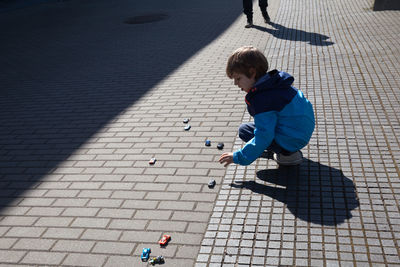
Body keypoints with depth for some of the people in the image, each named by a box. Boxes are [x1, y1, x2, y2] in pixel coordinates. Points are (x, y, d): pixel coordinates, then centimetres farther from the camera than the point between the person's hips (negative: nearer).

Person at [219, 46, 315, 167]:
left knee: (244, 130, -3)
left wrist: (239, 157, -19)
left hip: (292, 141, -10)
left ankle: (288, 154, -4)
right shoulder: (275, 82, 2)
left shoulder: (262, 98, -26)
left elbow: (264, 137, -25)